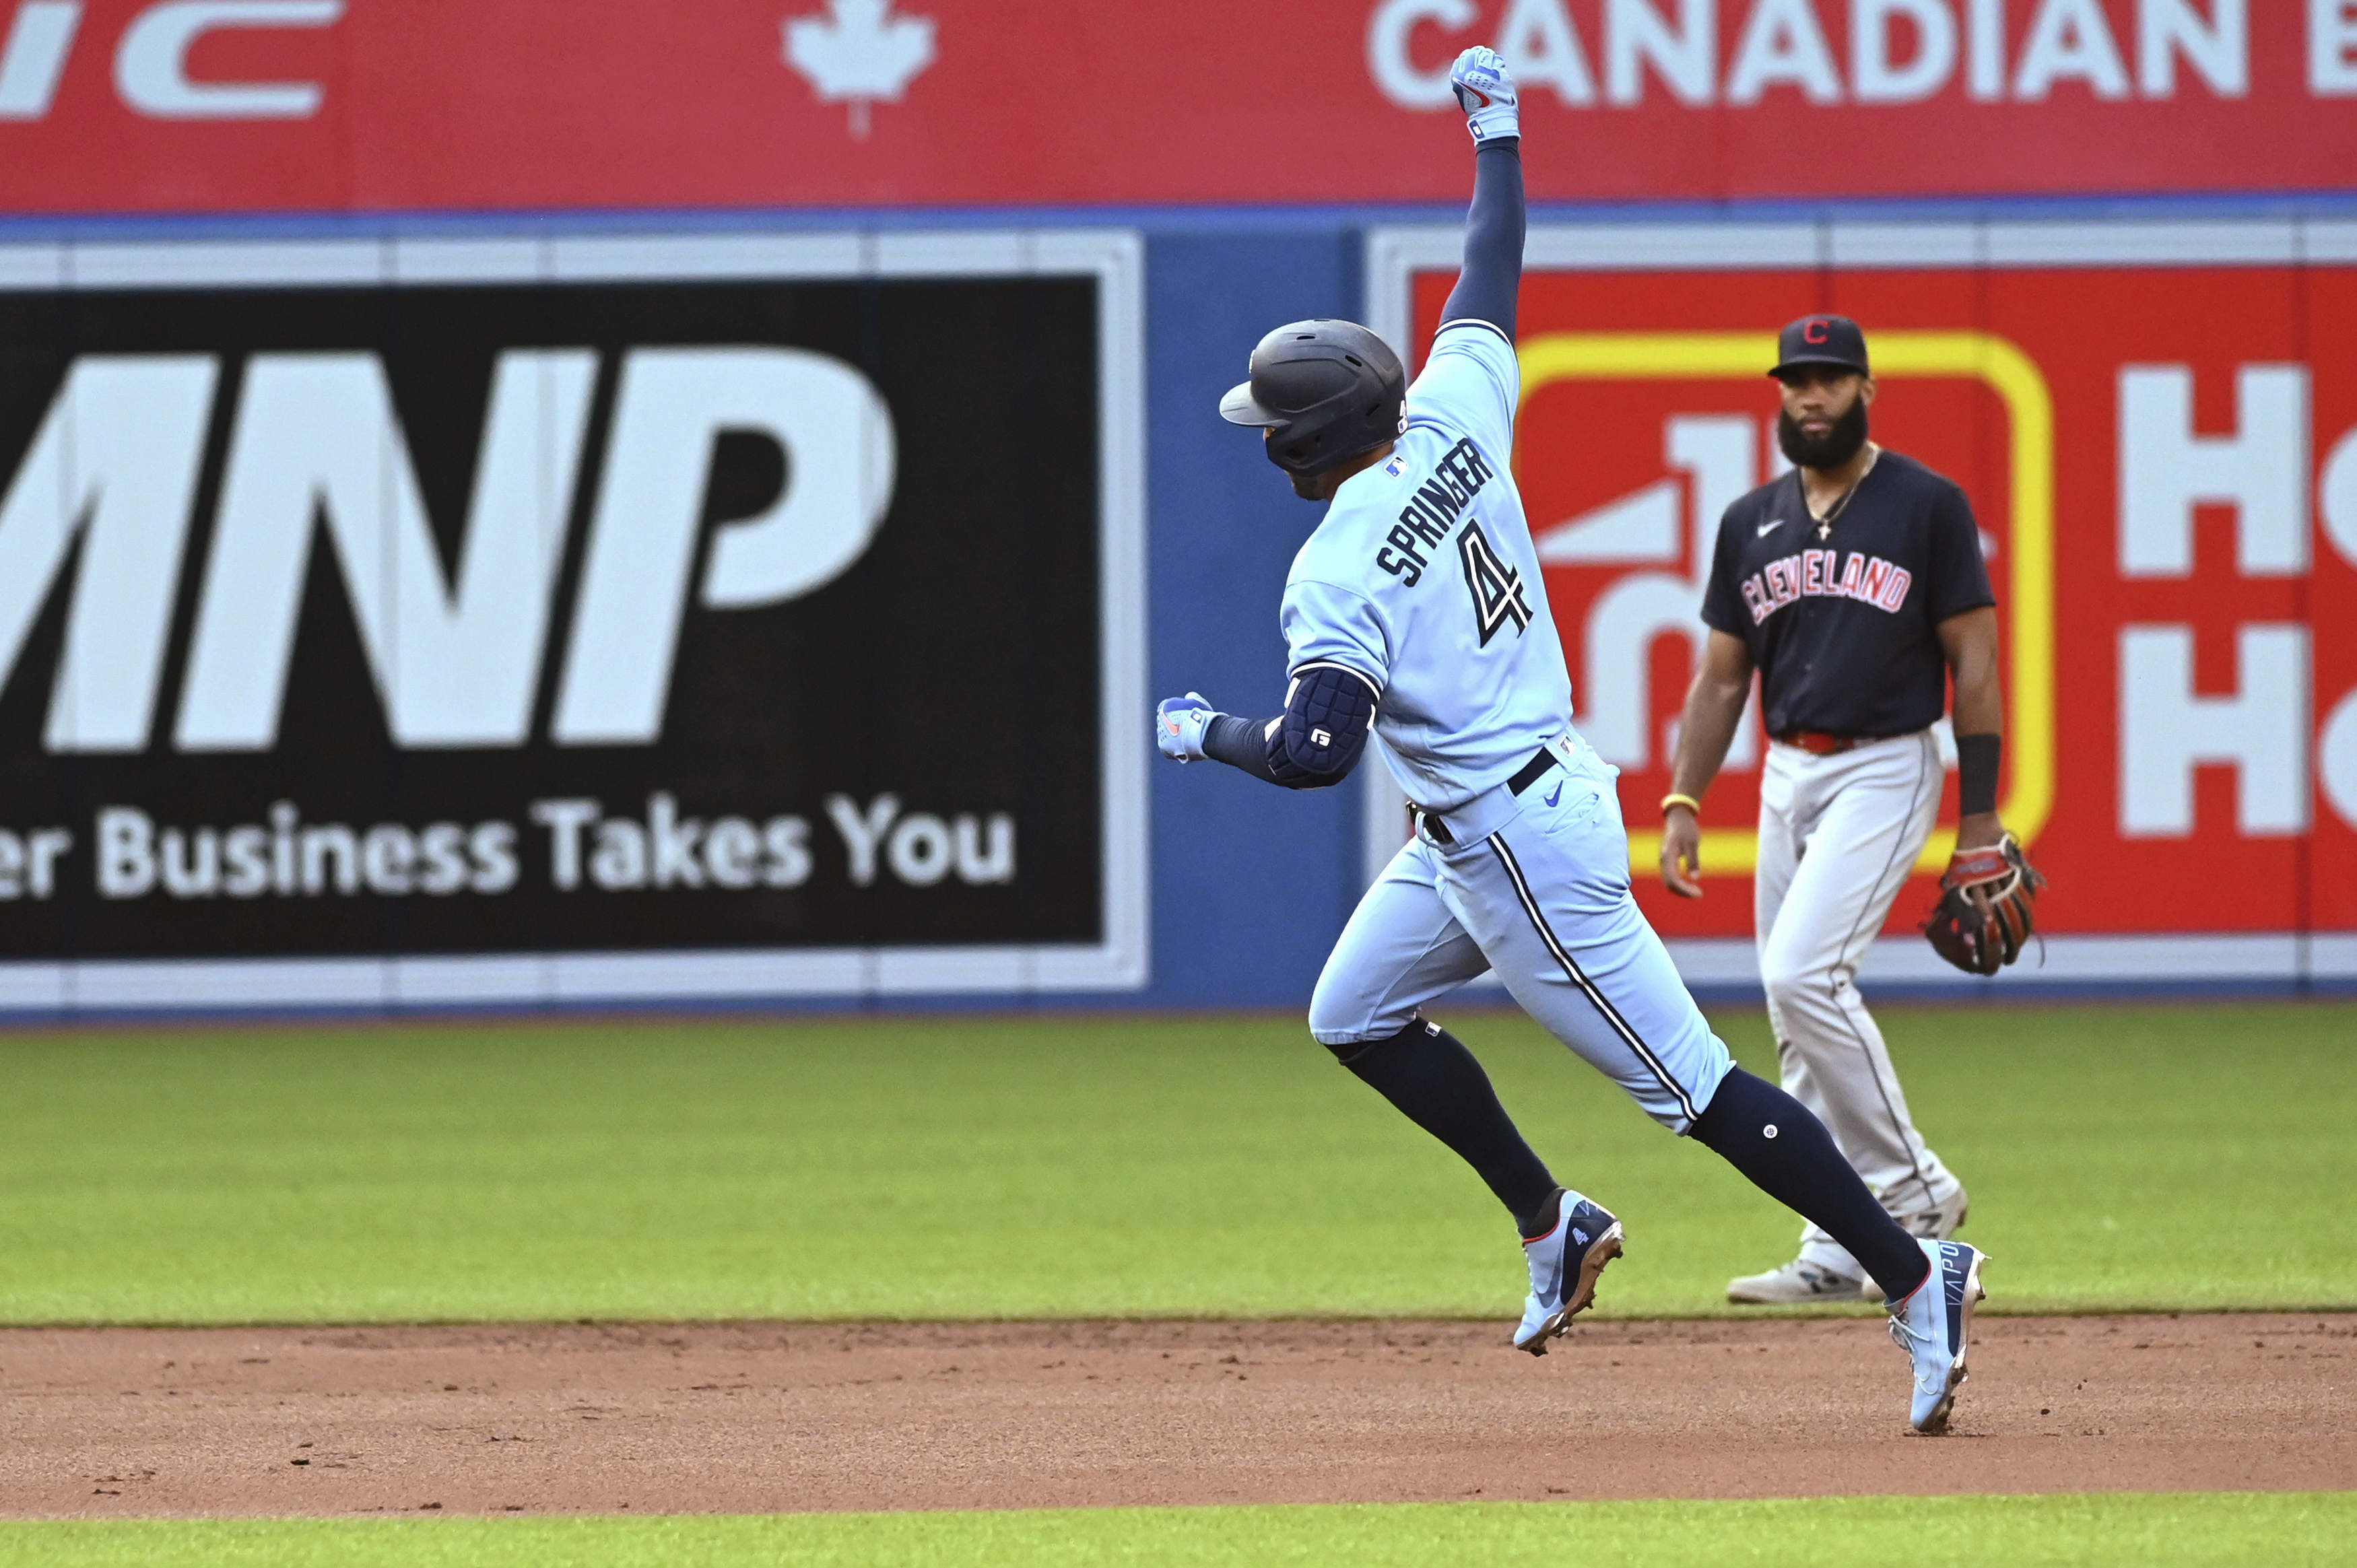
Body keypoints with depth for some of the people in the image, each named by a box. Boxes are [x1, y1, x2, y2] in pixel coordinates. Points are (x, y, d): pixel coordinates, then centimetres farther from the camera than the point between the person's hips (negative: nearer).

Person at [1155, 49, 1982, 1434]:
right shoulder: (1453, 423, 0)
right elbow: (1489, 287, 15)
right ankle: (1553, 1223, 22)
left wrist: (1205, 733, -8)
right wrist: (1498, 135, 26)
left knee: (1688, 1082, -7)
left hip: (1515, 839, -10)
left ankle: (1915, 1280, -8)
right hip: (1506, 813, 10)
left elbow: (1316, 753, -27)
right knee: (1356, 1015, 20)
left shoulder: (1339, 573, -21)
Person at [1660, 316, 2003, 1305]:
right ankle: (1837, 1254, 10)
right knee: (1802, 1031, 5)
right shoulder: (1752, 523, 11)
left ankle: (1913, 1193, -9)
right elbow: (1722, 674, 15)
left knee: (1802, 974, -21)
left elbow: (1973, 658, -5)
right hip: (1787, 778, 6)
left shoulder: (1927, 507, -4)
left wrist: (1981, 815, -10)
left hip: (1885, 771, -6)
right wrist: (1683, 803, 4)